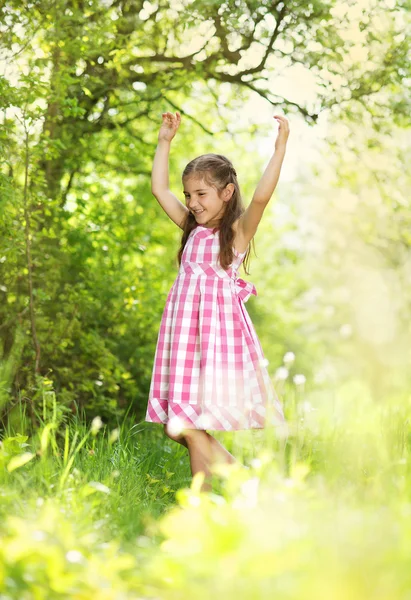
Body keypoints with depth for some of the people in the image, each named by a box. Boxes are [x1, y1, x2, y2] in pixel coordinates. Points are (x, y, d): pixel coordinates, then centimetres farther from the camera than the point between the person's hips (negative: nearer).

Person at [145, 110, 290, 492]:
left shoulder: (239, 229, -4)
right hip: (186, 327, 6)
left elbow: (262, 195, -21)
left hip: (219, 327, -6)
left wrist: (280, 146, -21)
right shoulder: (192, 228, 13)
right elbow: (159, 188, 18)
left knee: (191, 424, -8)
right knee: (183, 420, 3)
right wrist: (165, 142, 18)